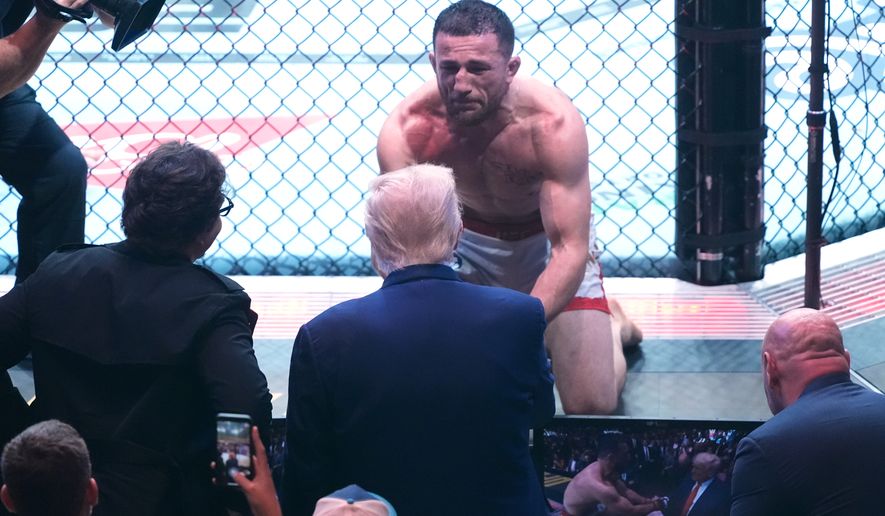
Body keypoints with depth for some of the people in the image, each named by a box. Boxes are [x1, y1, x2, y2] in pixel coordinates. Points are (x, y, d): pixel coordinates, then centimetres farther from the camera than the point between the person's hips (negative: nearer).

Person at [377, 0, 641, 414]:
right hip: (464, 236, 2)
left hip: (548, 237, -2)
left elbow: (570, 251, -36)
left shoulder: (554, 125, -35)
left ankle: (611, 324, 24)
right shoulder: (407, 129, -29)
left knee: (592, 407, -9)